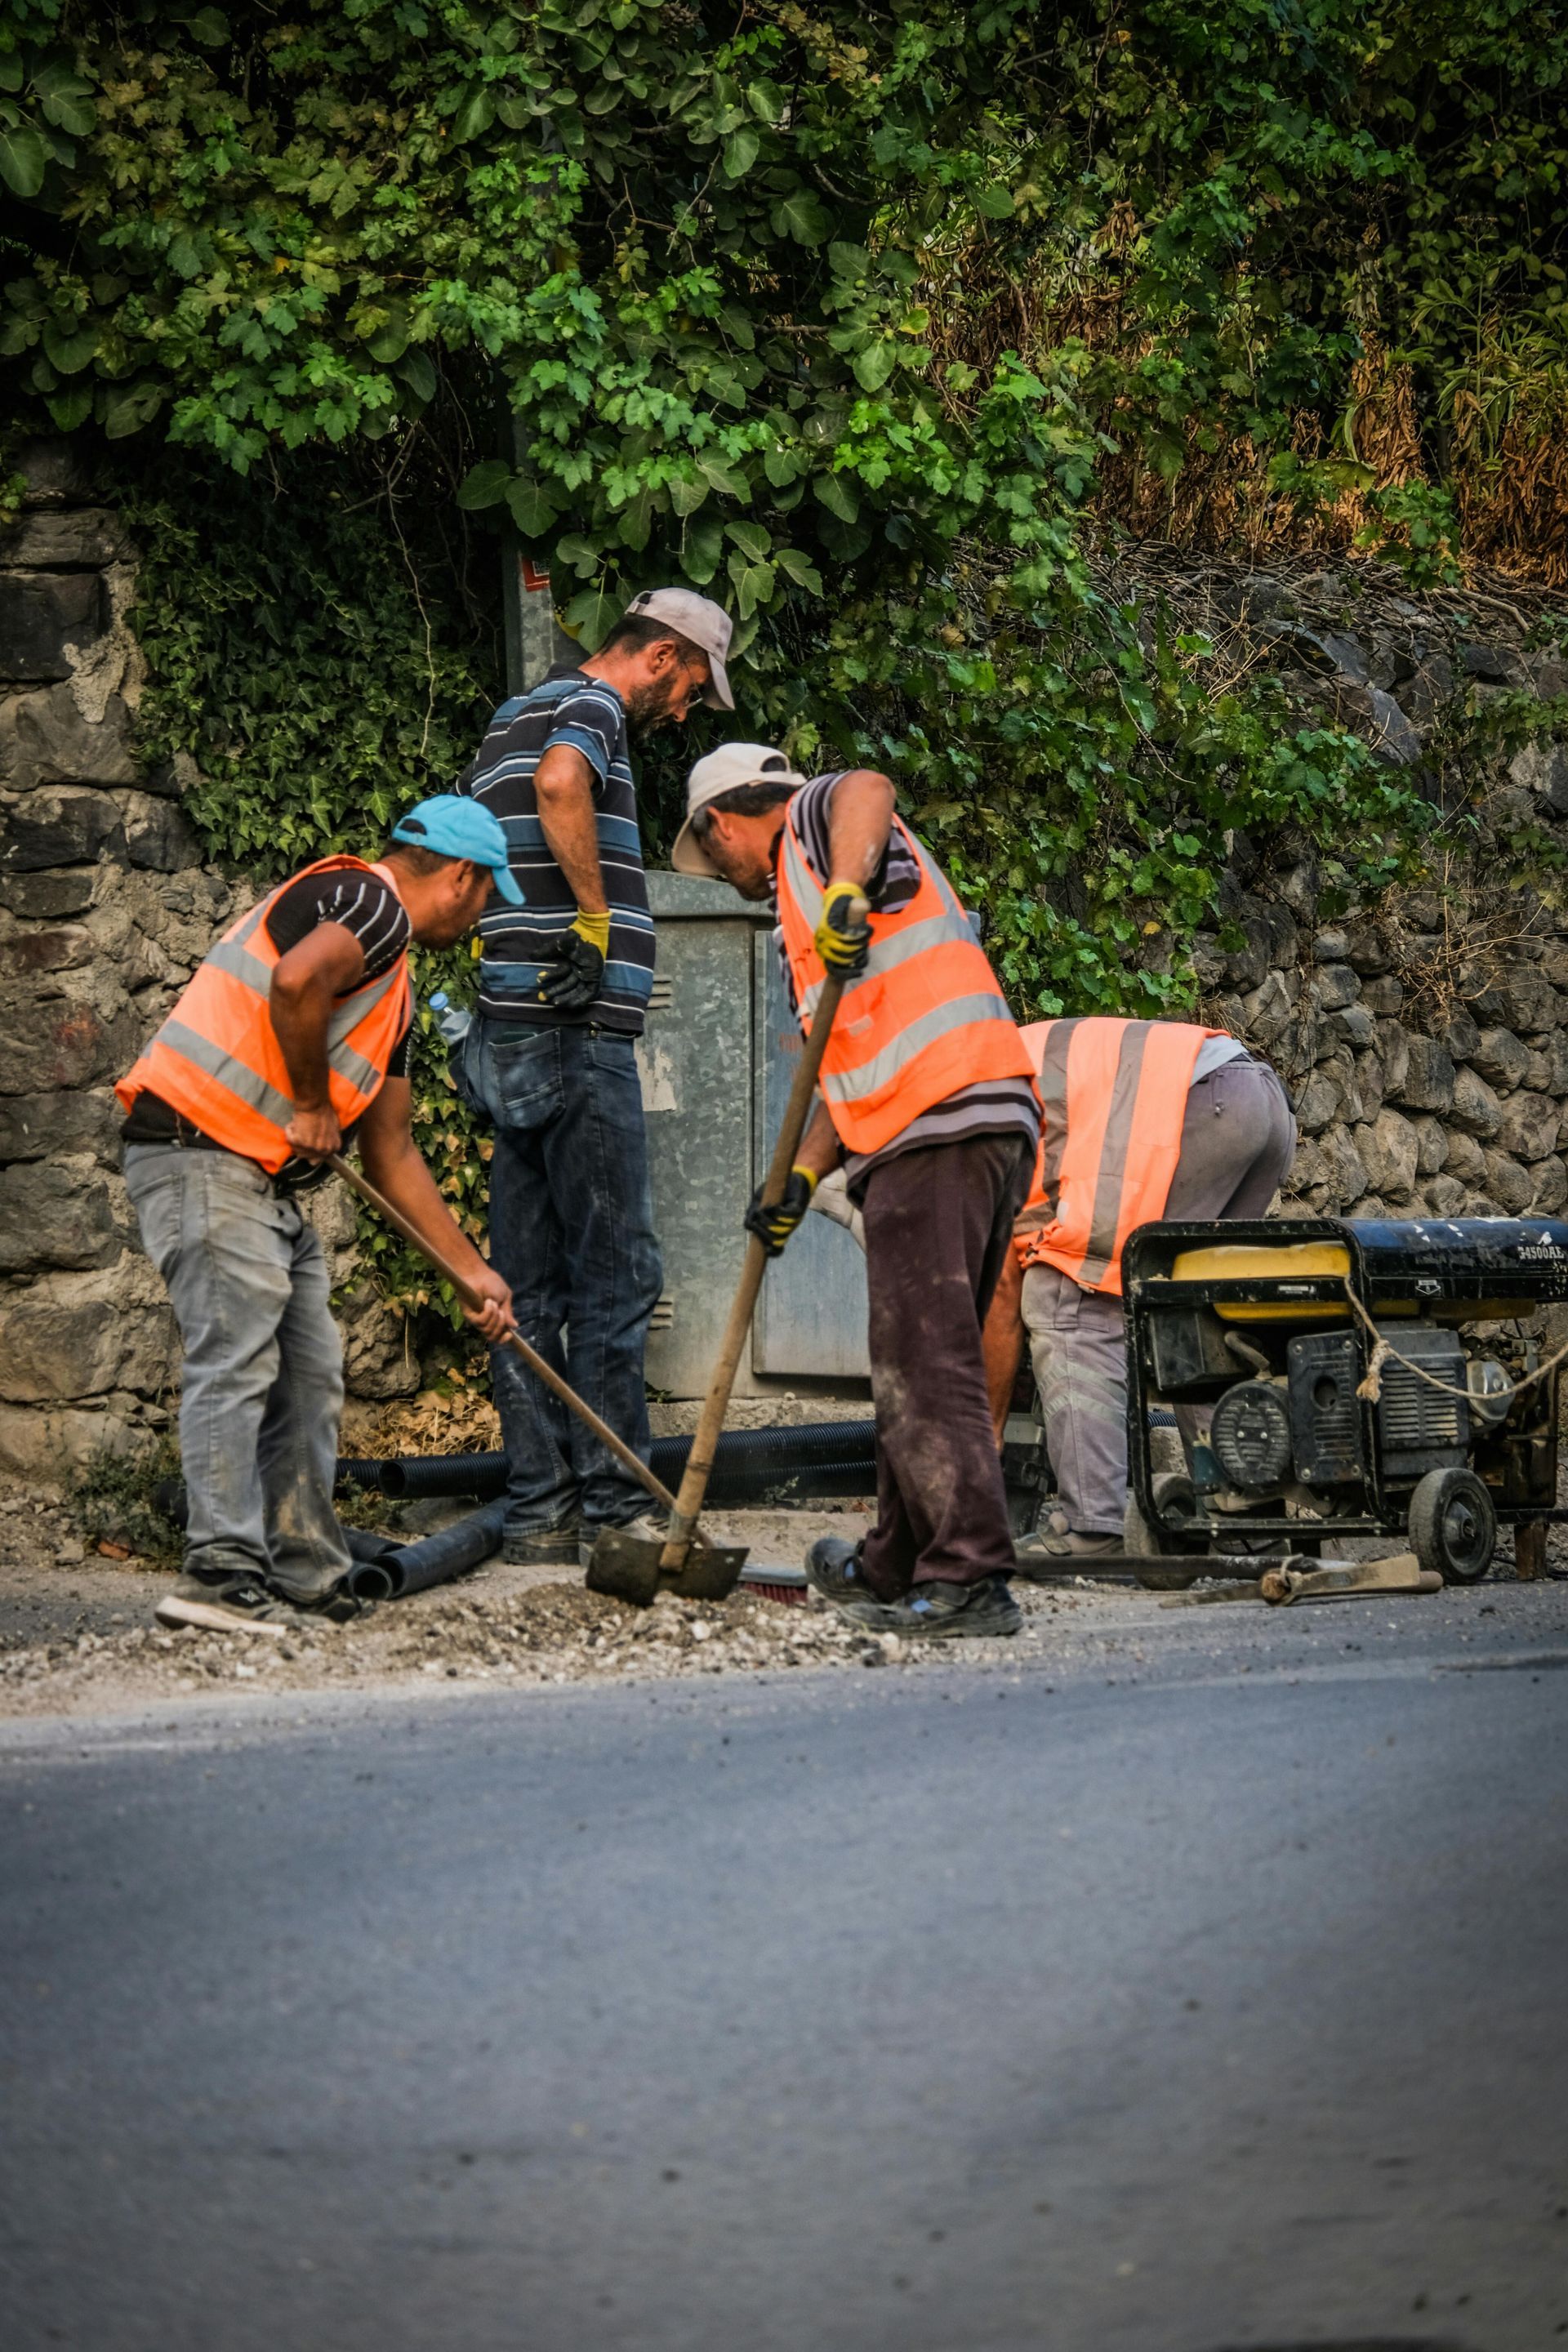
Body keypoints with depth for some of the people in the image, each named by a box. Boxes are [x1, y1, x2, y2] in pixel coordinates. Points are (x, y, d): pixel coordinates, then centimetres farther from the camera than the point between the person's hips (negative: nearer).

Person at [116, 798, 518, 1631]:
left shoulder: (394, 992, 24)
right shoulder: (367, 901, -8)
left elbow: (390, 1151, 28)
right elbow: (296, 981, -30)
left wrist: (472, 1269, 28)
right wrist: (312, 1103, -16)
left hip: (267, 1183, 10)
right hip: (203, 1156, -10)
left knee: (309, 1377, 11)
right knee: (236, 1361, -15)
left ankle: (307, 1572, 14)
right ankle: (223, 1574, -18)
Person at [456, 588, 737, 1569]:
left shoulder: (512, 721, 23)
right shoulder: (591, 707, -7)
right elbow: (560, 784, -29)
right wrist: (596, 916, -22)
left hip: (507, 1036, 9)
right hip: (580, 1034, -9)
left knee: (531, 1287, 7)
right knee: (615, 1274, -6)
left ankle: (539, 1512, 6)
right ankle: (614, 1508, -7)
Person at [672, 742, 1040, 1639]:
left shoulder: (814, 819, 7)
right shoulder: (805, 910, 33)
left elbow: (867, 789, -20)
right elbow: (857, 1069, 30)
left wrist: (846, 890, -37)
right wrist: (803, 1176, 18)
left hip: (940, 1128, -10)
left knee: (925, 1361, -13)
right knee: (917, 1360, 18)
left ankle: (971, 1579, -19)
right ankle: (897, 1568, 28)